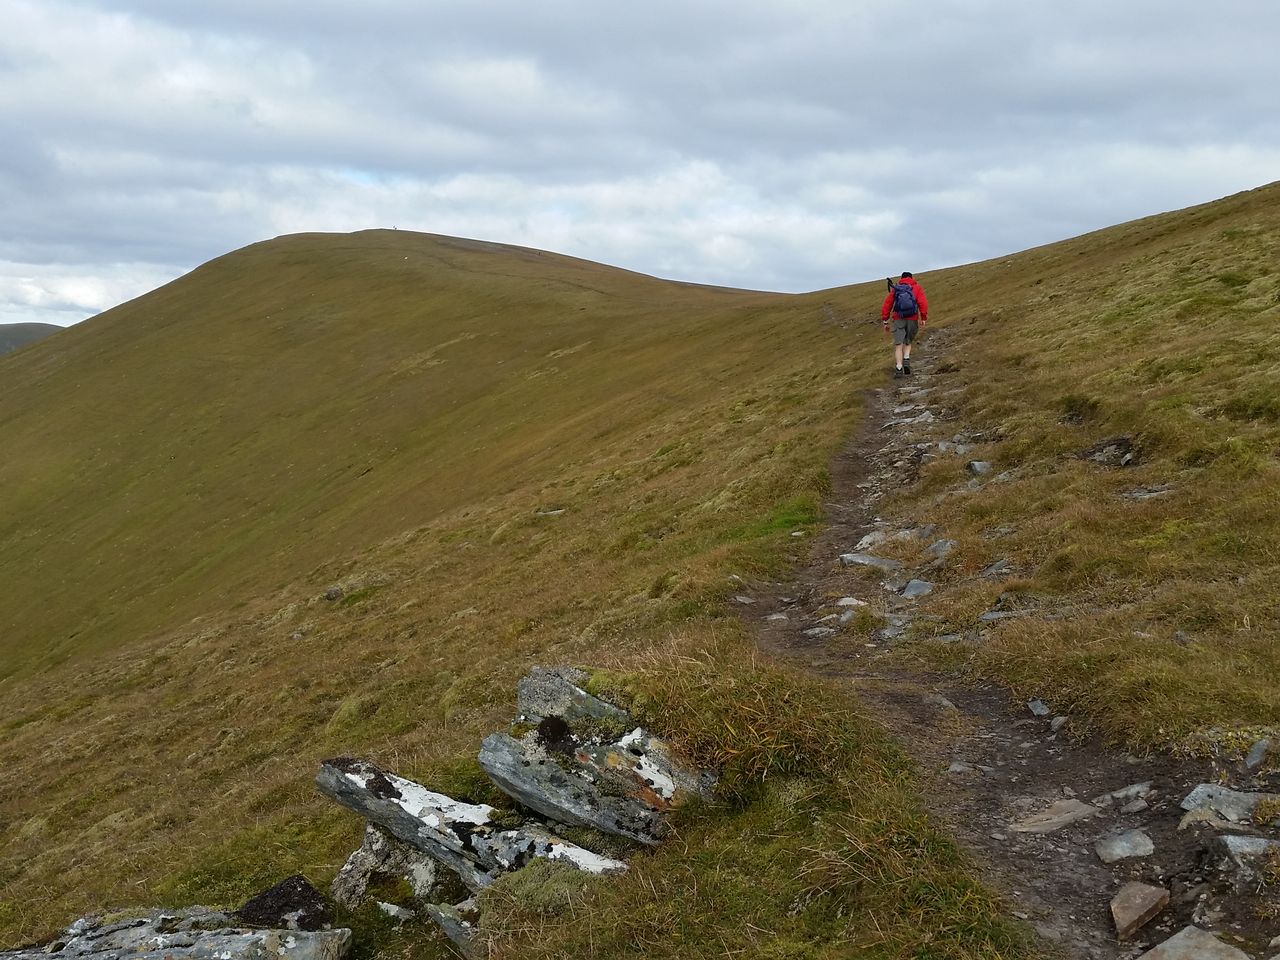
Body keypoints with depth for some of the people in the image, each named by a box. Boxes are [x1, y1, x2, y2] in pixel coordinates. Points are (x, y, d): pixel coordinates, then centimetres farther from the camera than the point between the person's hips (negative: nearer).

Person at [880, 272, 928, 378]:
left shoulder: (895, 289, 11)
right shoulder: (917, 288, 7)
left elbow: (887, 304, 6)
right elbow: (923, 303, -7)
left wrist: (885, 321, 9)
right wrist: (924, 318, -8)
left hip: (898, 320, 0)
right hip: (912, 320, 0)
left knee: (898, 345, -2)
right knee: (908, 342, 19)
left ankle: (899, 369, -14)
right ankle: (906, 360, -4)